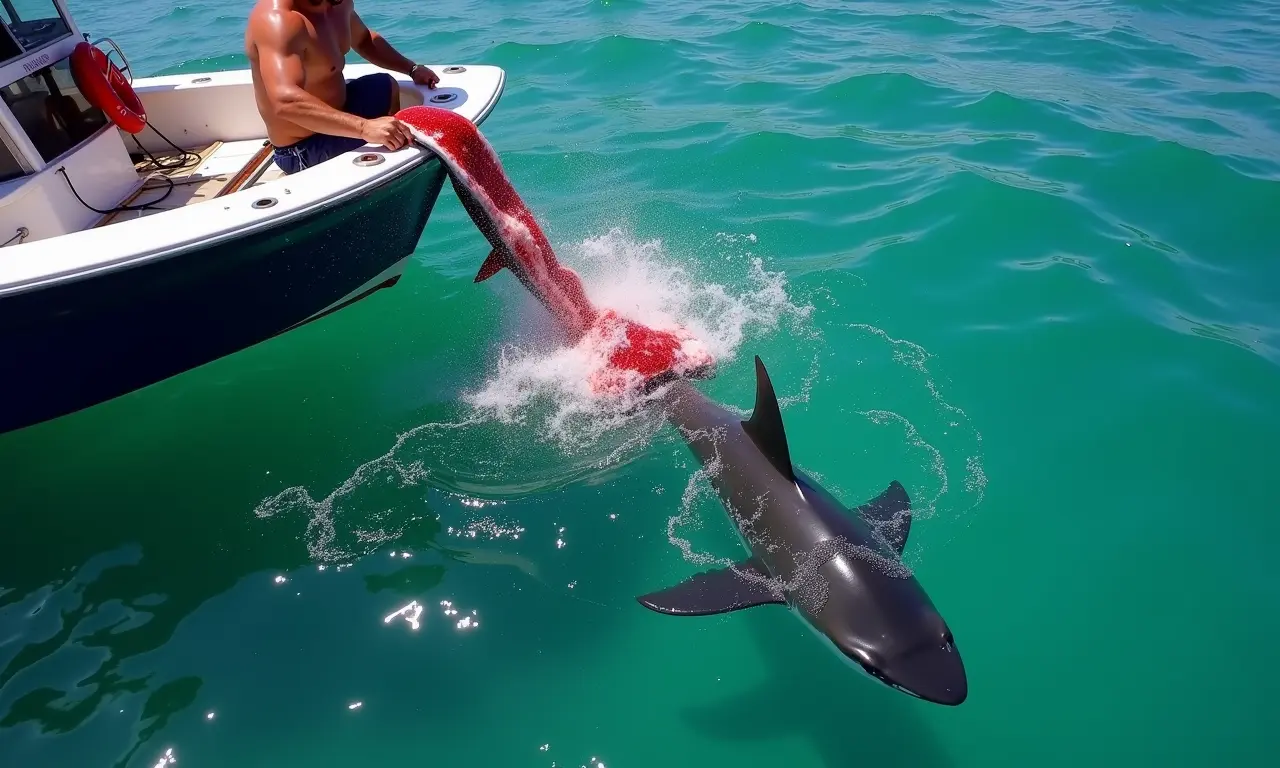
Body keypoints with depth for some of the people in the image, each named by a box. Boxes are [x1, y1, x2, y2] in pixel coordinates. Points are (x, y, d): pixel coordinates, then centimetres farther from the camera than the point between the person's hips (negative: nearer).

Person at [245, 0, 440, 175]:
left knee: (387, 86, 26)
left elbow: (365, 40, 20)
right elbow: (285, 101, -45)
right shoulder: (278, 19, -30)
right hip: (304, 149, -10)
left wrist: (412, 68, 7)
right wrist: (364, 127, -54)